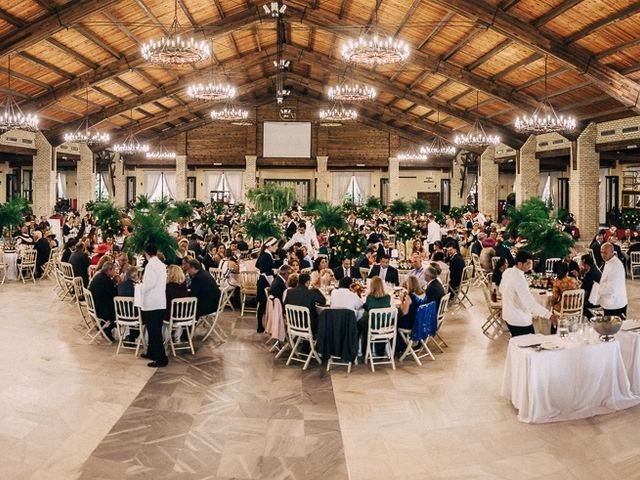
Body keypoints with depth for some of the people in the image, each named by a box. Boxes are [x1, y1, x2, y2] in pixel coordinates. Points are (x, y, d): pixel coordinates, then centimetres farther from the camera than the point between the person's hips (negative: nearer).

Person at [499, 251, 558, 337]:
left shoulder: (507, 272, -1)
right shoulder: (519, 279, -29)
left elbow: (501, 290, 16)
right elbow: (530, 303, -36)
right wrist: (549, 315, -39)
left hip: (508, 316, 9)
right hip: (520, 320, -9)